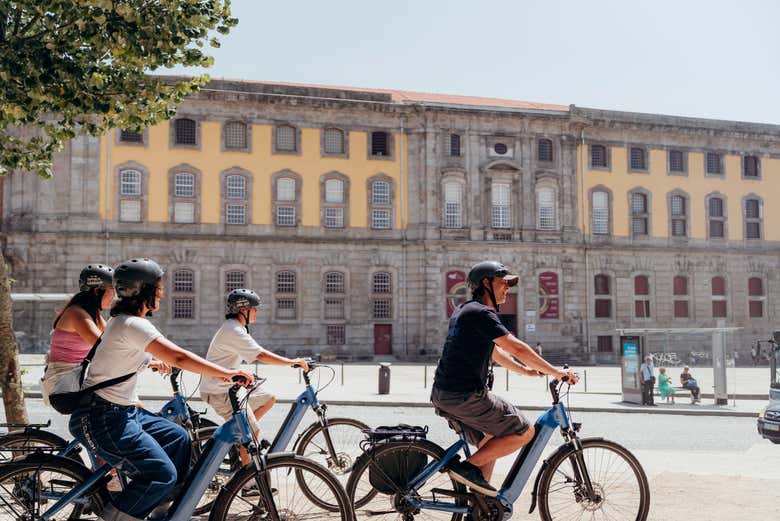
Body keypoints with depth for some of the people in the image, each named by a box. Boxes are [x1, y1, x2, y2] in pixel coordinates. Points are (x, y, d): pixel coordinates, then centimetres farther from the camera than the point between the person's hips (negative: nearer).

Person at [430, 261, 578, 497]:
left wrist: (526, 371, 25)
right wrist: (556, 372, -9)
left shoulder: (464, 310, 20)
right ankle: (468, 467, -5)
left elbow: (494, 351, 28)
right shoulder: (481, 313, -12)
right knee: (524, 432, -3)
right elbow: (517, 348, -16)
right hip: (465, 395, -10)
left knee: (490, 442, 23)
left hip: (443, 394, 10)